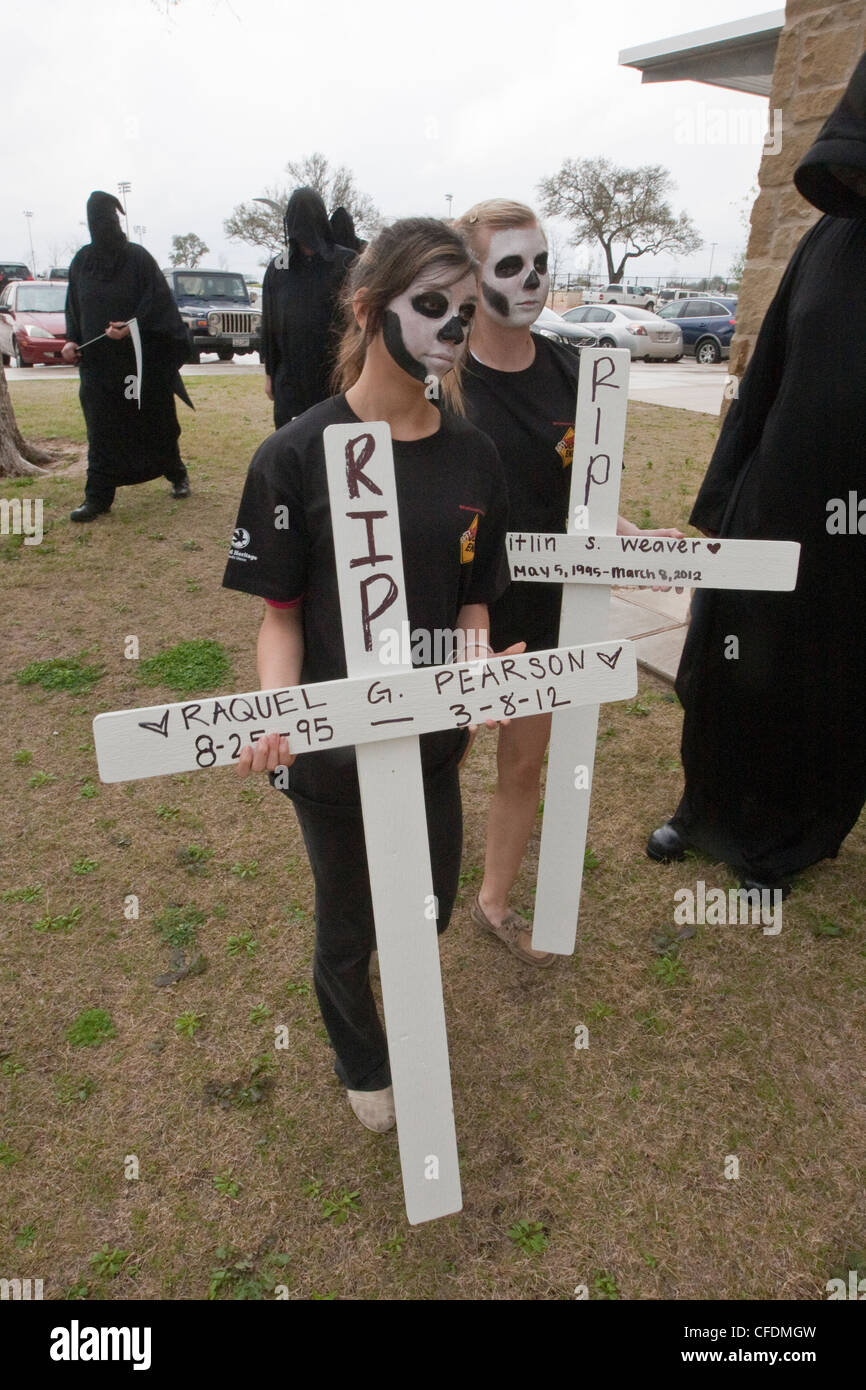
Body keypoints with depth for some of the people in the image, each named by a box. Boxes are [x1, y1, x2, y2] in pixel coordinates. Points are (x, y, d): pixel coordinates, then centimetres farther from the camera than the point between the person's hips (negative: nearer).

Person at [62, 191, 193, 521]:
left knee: (155, 420, 8)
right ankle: (98, 497, 1)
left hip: (140, 358, -2)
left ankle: (177, 475, 31)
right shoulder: (82, 261, 7)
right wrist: (72, 340, -2)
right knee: (102, 429, 0)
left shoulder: (137, 257, -3)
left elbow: (159, 301, -9)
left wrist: (131, 327, -22)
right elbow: (73, 308, 13)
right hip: (98, 361, 3)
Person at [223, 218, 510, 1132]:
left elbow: (470, 602, 3)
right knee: (348, 925, 18)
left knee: (430, 908, 21)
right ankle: (361, 1064, 50)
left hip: (433, 736, 4)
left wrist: (477, 665, -18)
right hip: (332, 748, -3)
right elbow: (281, 612, -10)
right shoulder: (296, 456, -15)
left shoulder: (473, 457, -2)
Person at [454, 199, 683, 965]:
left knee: (525, 760, 15)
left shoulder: (567, 372, 1)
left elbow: (576, 492, 8)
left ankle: (495, 899, 39)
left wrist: (636, 536, -9)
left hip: (544, 604, 5)